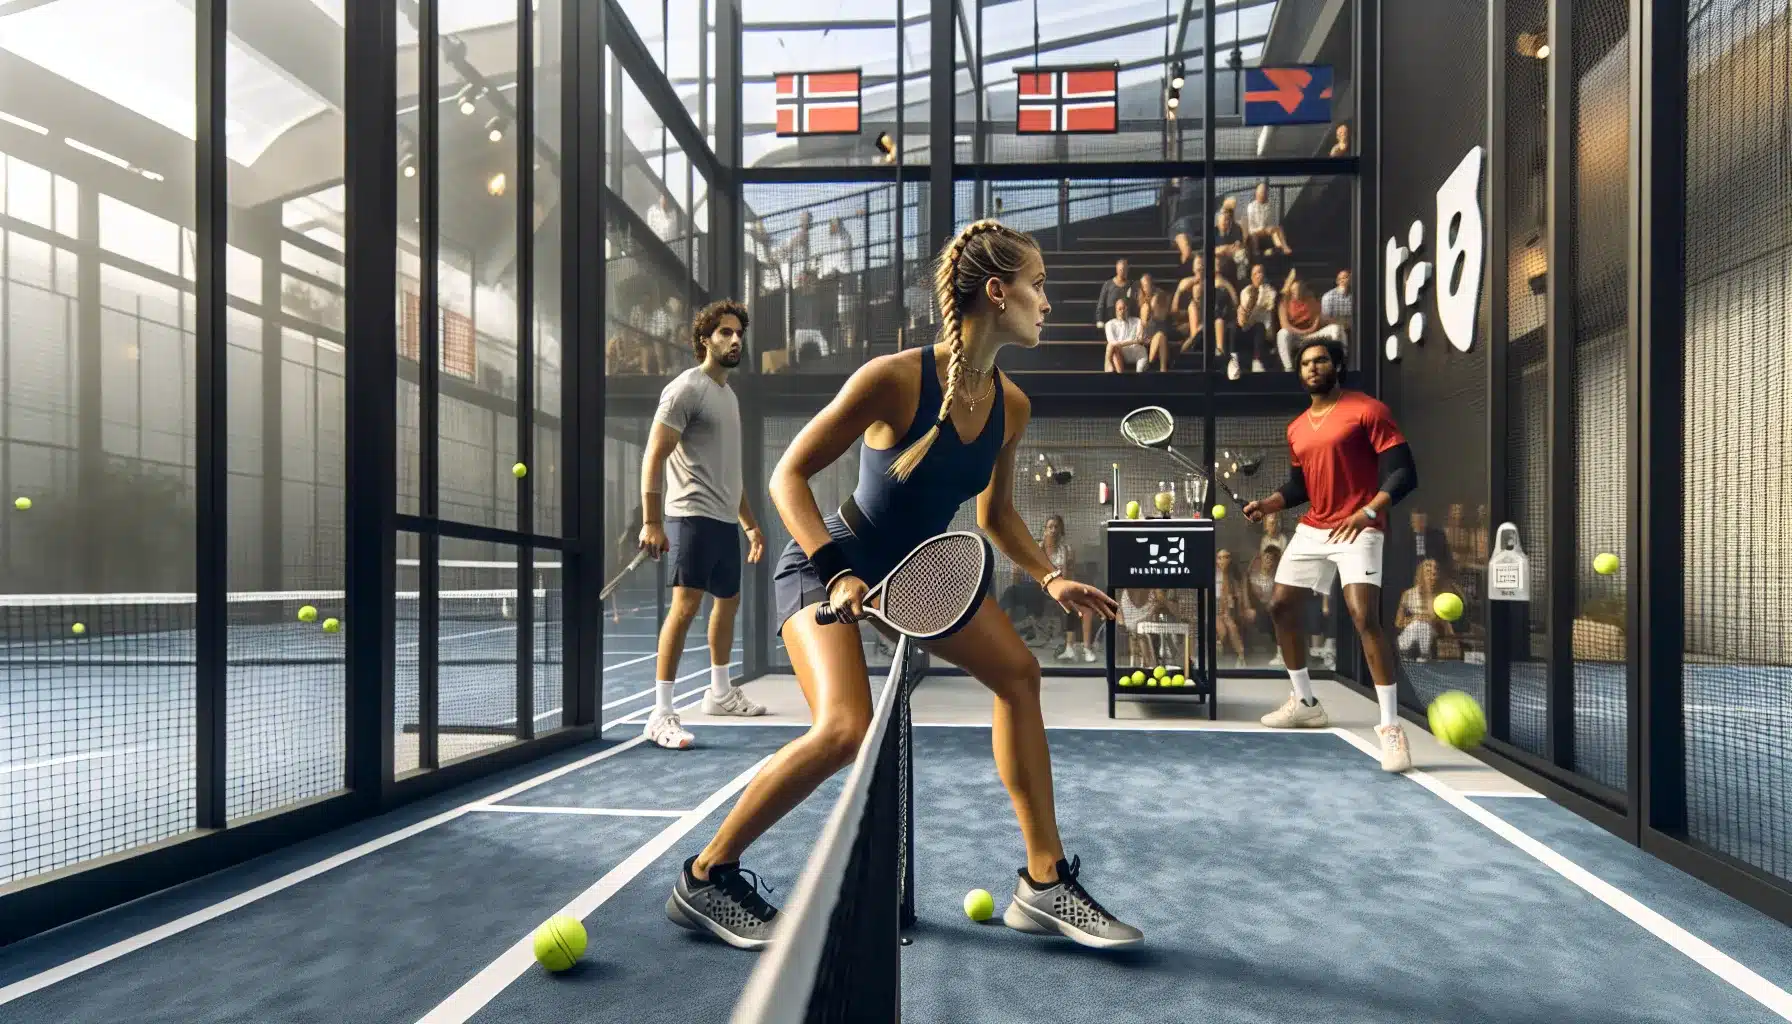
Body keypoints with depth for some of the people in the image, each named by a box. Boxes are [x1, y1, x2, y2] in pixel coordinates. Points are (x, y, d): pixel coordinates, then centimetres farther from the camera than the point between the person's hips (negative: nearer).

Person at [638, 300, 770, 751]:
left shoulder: (729, 395, 19)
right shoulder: (686, 388, -7)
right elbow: (654, 457, -13)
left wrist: (750, 523, 24)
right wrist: (651, 521, -21)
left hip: (725, 521, 9)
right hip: (693, 515, -9)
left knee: (728, 602, 17)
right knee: (686, 604, -15)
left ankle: (720, 692, 33)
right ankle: (661, 714, -12)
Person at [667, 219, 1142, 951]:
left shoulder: (1011, 406, -5)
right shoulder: (894, 378, -25)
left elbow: (996, 515, 11)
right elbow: (788, 475, -19)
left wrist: (1050, 578, -3)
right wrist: (838, 573, -31)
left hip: (915, 570, 8)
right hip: (828, 564, -8)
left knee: (1018, 673, 4)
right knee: (847, 728, -27)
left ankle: (1043, 885, 16)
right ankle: (703, 879, -3)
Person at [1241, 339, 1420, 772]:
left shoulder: (1368, 410, -8)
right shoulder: (1296, 429, 13)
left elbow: (1403, 472, -14)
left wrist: (1369, 511, -27)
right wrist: (1267, 504, 2)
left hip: (1358, 530, -8)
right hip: (1311, 531, 8)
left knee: (1364, 617, -22)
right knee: (1280, 608, 10)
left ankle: (1390, 726, -13)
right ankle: (1305, 703, 27)